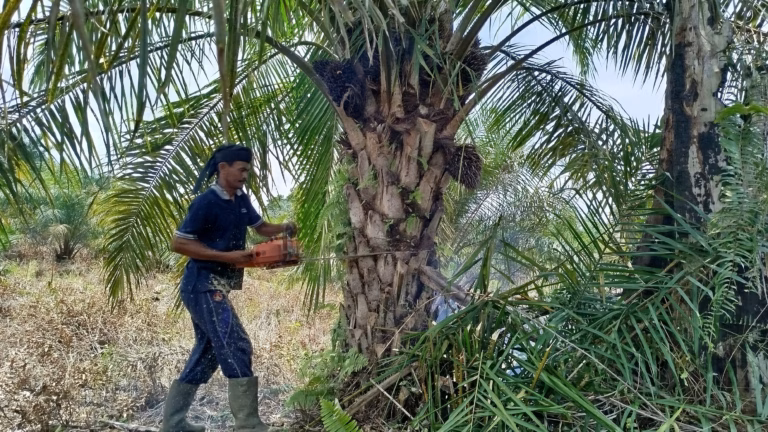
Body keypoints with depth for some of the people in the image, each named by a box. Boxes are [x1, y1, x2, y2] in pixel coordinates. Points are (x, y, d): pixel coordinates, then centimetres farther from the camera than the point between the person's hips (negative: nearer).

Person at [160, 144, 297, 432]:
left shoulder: (241, 200, 9)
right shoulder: (206, 202, -16)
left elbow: (260, 227, 22)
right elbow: (178, 244, -17)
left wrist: (285, 229, 0)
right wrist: (227, 256, -21)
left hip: (216, 288, 10)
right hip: (203, 287, -10)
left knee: (207, 353, 15)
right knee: (236, 348, -13)